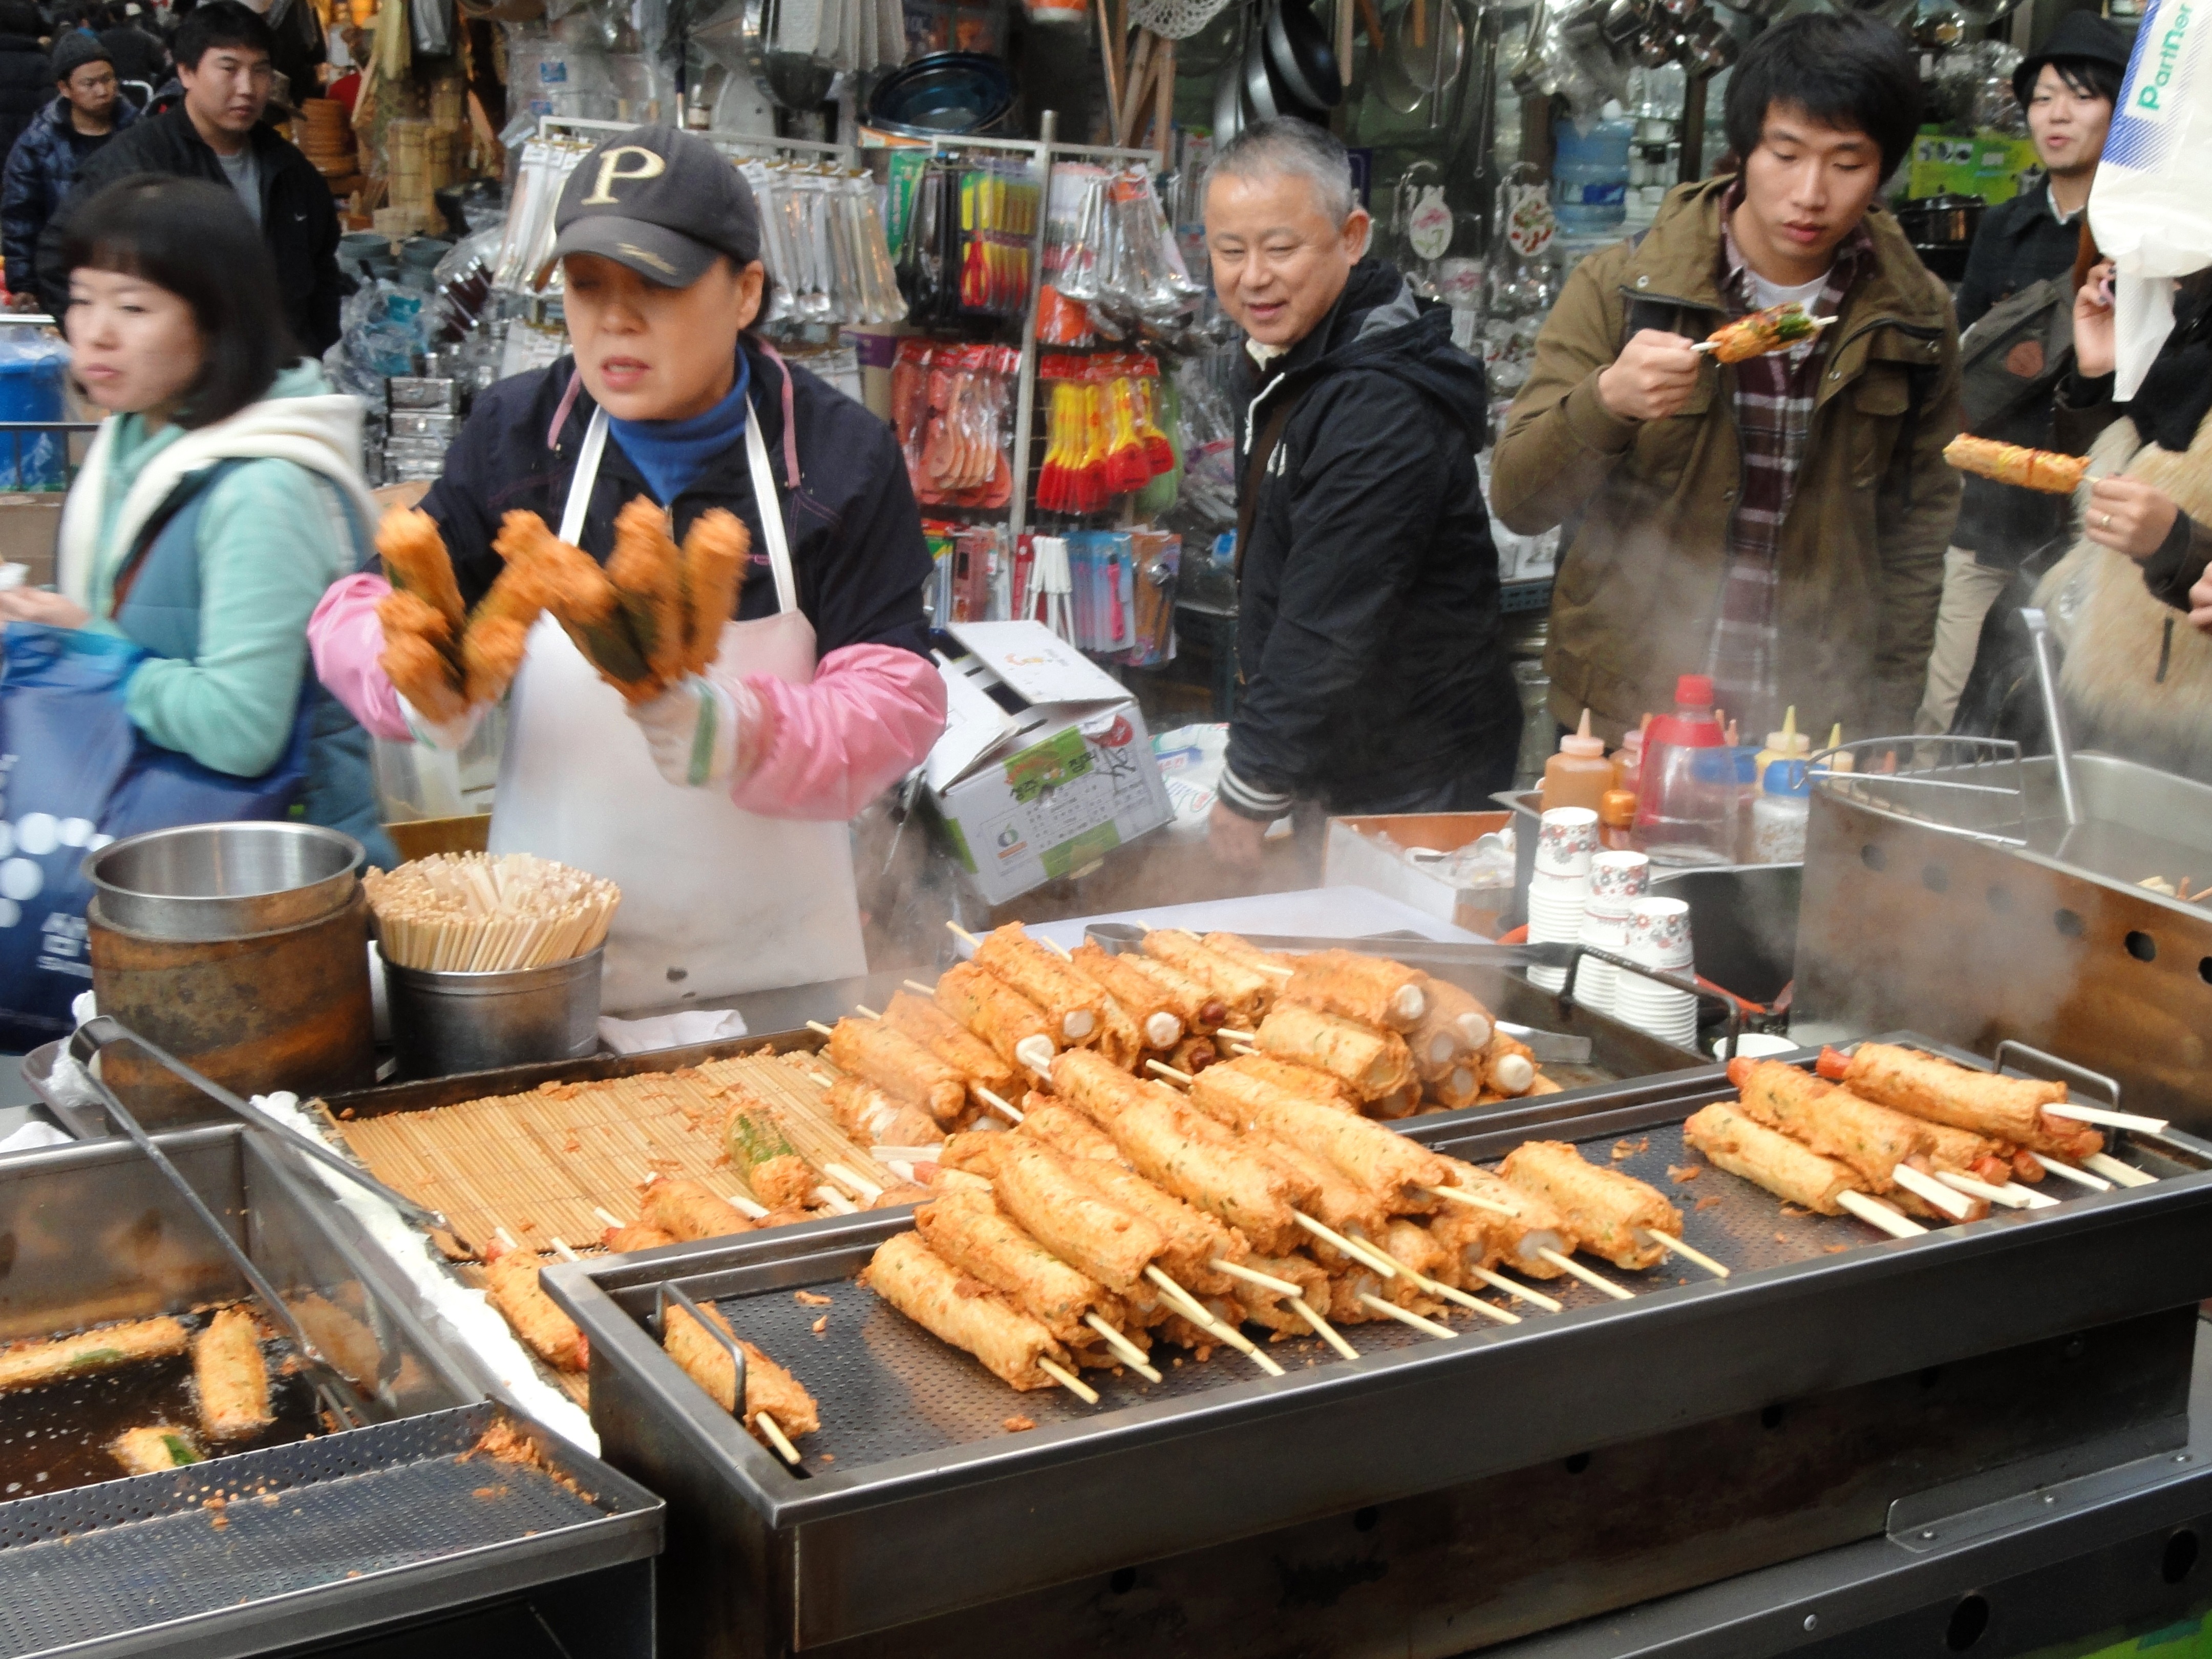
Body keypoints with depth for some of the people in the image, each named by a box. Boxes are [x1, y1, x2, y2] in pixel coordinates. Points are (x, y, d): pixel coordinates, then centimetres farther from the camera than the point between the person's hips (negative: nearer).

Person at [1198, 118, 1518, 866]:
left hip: (1417, 794, -9)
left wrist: (1250, 793, -19)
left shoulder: (1381, 411, -25)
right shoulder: (1287, 365, 8)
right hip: (1339, 781, 9)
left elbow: (1329, 630, -26)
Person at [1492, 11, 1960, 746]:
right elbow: (1518, 502, -10)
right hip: (1625, 721, -2)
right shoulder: (1620, 290, -7)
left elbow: (1921, 522, 9)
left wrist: (1889, 723, 5)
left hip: (1817, 736, 2)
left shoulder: (1913, 318, 0)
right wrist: (1607, 401, -28)